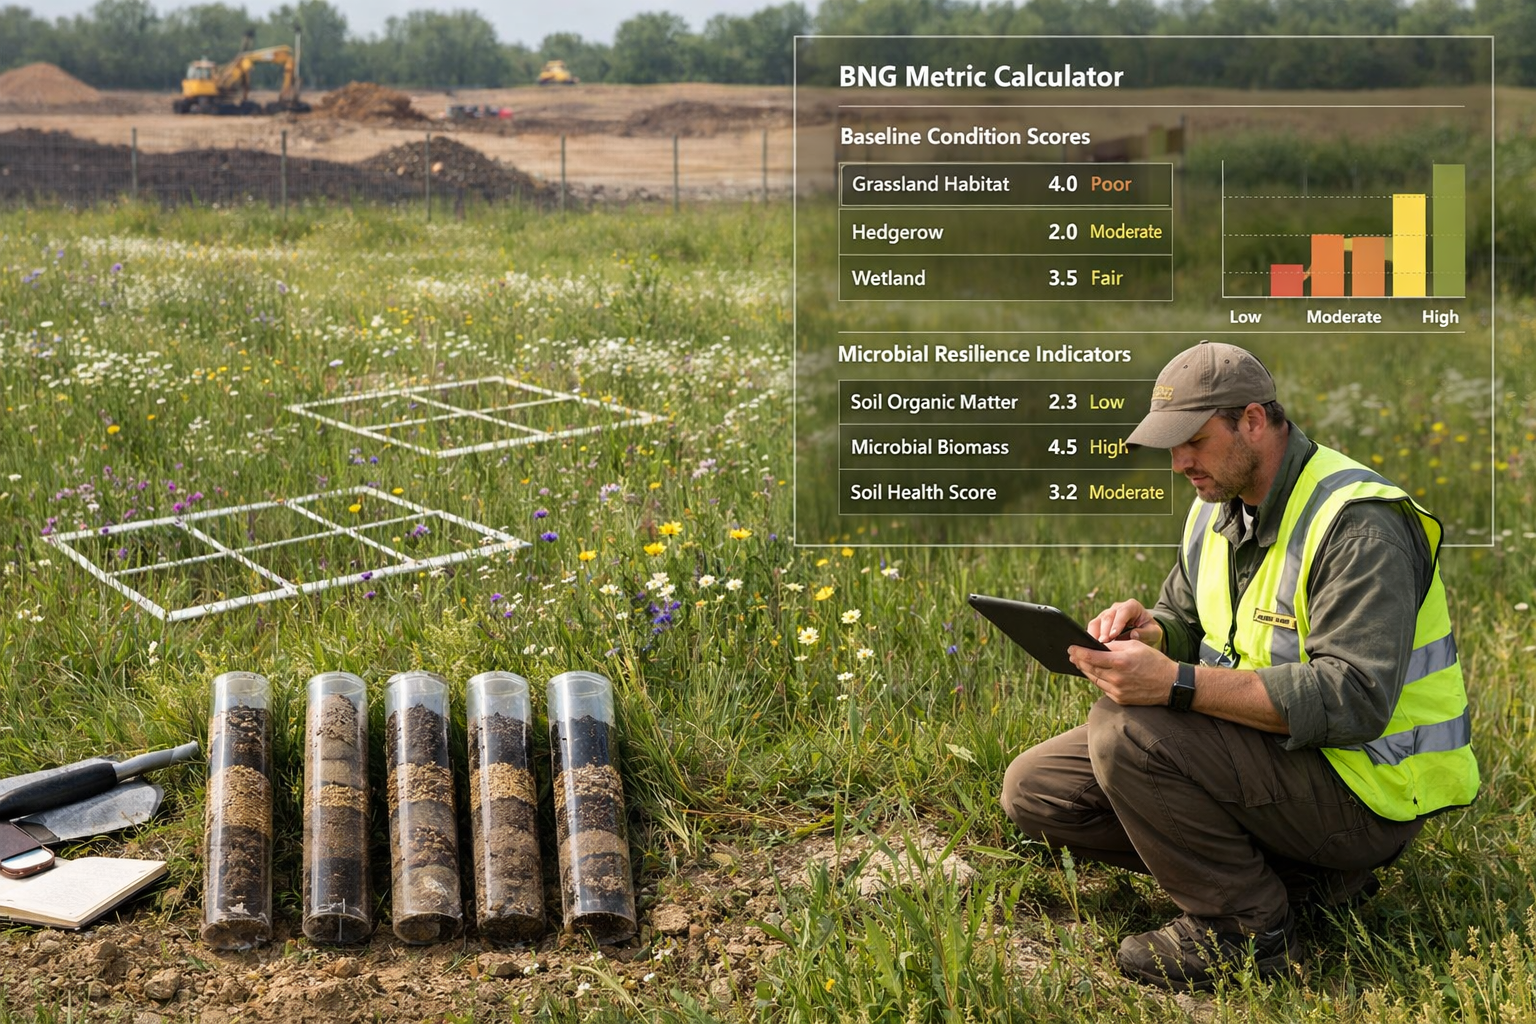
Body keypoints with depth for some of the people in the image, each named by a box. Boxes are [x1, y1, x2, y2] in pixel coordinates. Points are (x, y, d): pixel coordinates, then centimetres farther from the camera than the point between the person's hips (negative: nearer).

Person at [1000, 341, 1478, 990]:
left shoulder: (1358, 523, -21)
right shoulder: (1218, 505, 7)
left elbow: (1354, 700, -31)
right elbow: (1185, 621, 18)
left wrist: (1177, 684, -37)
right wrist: (1145, 627, -9)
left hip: (1363, 790, -9)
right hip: (1266, 744, 9)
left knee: (1126, 727, -29)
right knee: (1034, 789, 0)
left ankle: (1248, 927, -9)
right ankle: (1291, 870, 2)